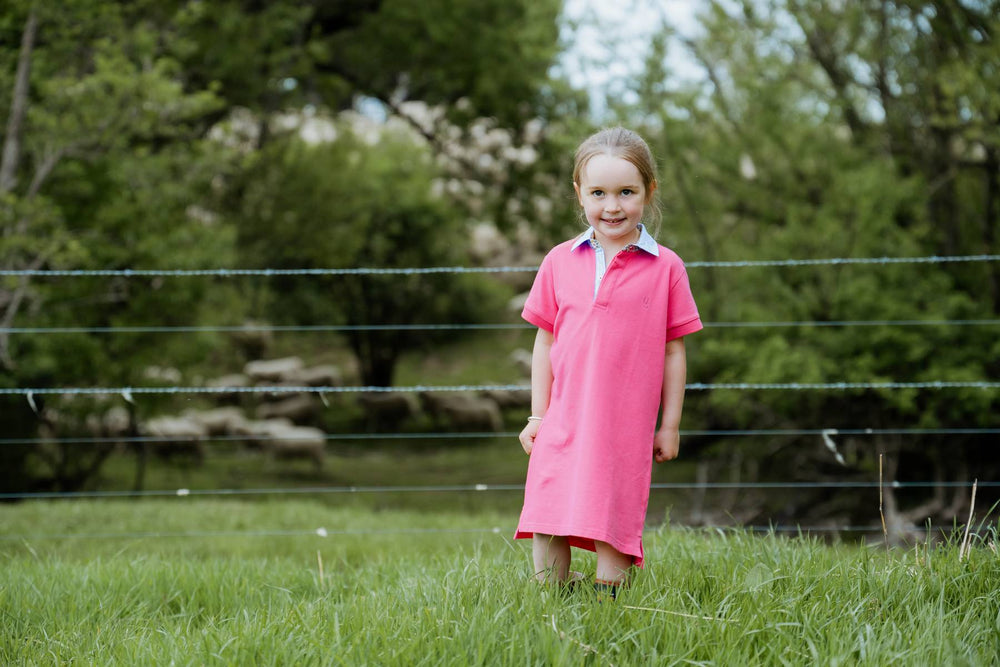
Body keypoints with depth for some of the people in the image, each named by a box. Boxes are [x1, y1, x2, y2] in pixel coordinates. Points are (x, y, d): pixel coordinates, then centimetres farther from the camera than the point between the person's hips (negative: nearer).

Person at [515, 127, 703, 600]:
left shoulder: (664, 268, -1)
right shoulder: (560, 262, 5)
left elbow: (673, 351, 3)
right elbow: (545, 342, 11)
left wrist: (669, 426, 4)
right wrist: (538, 416, 9)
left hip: (626, 430, -2)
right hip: (562, 424, 2)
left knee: (612, 532, 0)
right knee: (547, 530, 2)